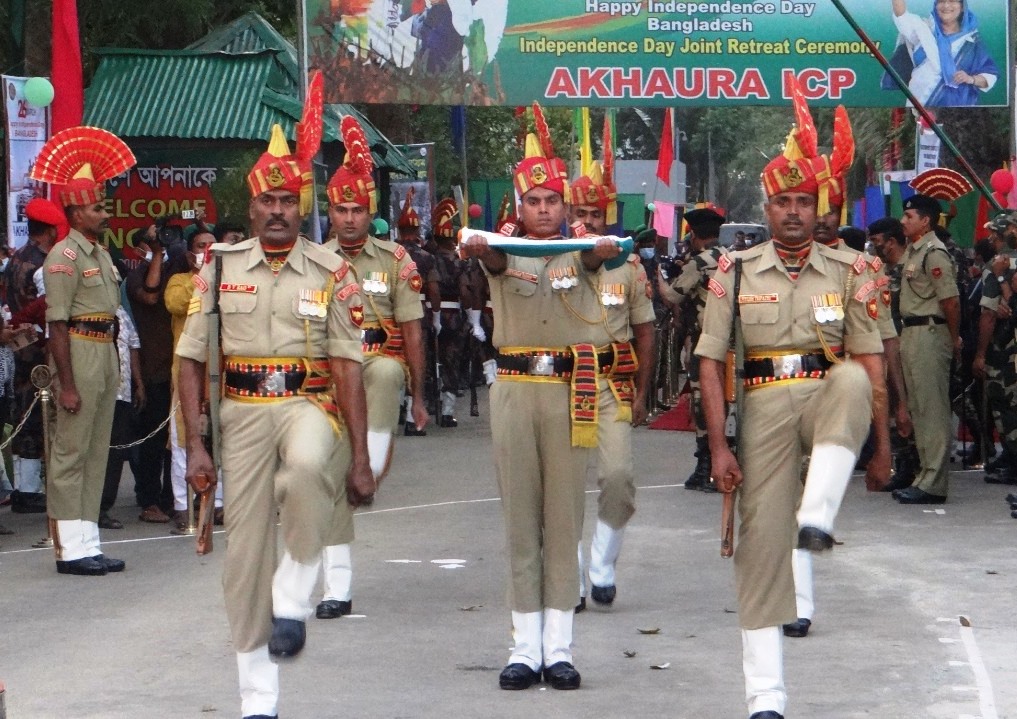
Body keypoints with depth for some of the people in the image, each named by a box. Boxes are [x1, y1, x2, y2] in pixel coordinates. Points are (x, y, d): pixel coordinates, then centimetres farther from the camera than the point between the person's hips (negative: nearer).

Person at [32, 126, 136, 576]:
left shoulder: (102, 254, 15)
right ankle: (71, 549, -2)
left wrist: (115, 368, 15)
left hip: (106, 350, 9)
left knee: (96, 452, 11)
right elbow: (57, 324, -16)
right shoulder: (64, 256, -11)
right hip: (80, 349, -9)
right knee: (71, 451, -4)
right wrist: (67, 383, -20)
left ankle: (86, 543, 17)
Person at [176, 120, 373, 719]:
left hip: (310, 404, -2)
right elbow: (192, 359, 6)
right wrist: (196, 446, -2)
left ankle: (294, 597, -18)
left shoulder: (331, 273, 2)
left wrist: (360, 458, -6)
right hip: (244, 413, 2)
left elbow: (349, 367, -1)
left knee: (307, 467, -38)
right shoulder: (221, 269, 6)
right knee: (246, 552, 2)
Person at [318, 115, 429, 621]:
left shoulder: (395, 262, 3)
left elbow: (412, 332, 4)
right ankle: (337, 589, 3)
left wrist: (419, 397, 3)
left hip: (380, 364, 0)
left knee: (385, 369, -38)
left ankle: (376, 458, -14)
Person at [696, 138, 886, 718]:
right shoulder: (736, 273, 6)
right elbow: (712, 361, 3)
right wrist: (719, 447, -4)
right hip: (764, 405, 0)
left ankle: (818, 517, -39)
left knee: (852, 378, -35)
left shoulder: (848, 272, 6)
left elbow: (871, 360, 1)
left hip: (827, 399, 0)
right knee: (762, 536, -4)